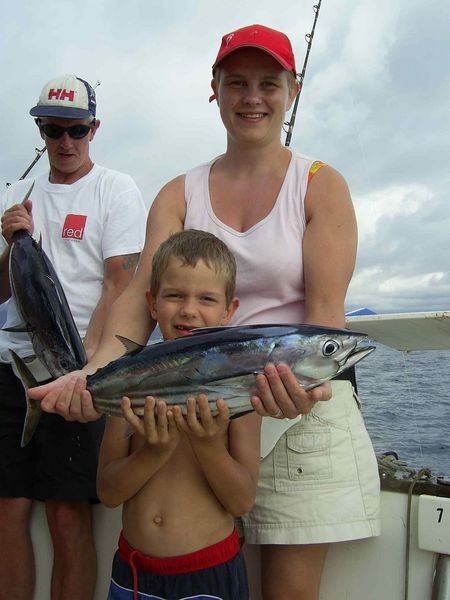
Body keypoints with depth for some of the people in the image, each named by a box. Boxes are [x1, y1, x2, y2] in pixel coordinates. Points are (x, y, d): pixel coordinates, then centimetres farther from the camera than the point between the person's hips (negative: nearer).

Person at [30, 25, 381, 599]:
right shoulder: (180, 194, 7)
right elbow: (140, 293, -6)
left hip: (303, 409, -2)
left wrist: (306, 380, -32)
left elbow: (326, 308, -12)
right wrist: (99, 371, -25)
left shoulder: (321, 185, 0)